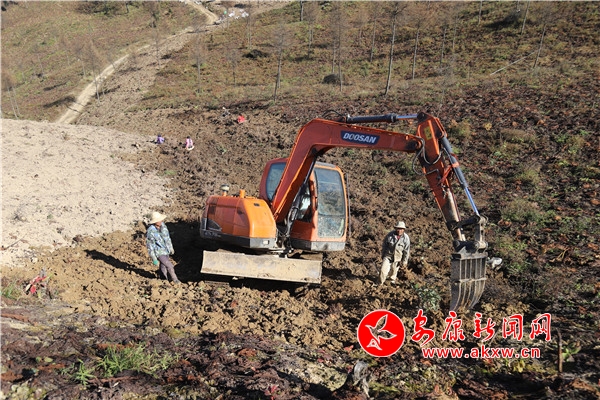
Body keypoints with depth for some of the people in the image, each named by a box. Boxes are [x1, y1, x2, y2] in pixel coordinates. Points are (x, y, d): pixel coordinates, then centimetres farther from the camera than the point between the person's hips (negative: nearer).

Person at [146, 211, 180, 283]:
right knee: (170, 266, -6)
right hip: (159, 253, -6)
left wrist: (171, 248, 16)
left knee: (164, 267, 19)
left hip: (166, 250, 6)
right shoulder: (150, 232, -27)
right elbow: (150, 247, -18)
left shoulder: (163, 225, -8)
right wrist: (154, 259, -15)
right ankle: (174, 279, 19)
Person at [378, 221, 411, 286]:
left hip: (397, 258, 1)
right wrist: (382, 255, 8)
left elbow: (406, 251, -6)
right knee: (383, 270, -9)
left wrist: (404, 262, -3)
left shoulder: (406, 238, -15)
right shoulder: (390, 235, -15)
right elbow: (384, 245, 0)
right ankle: (380, 283, 13)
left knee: (394, 270, 20)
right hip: (388, 256, -1)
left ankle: (393, 280, 51)